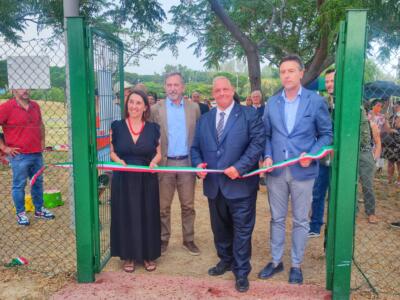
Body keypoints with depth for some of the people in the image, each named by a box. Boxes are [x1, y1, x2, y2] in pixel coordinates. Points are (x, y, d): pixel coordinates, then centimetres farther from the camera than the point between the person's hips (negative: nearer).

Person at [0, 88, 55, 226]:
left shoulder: (35, 106, 9)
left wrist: (42, 141, 16)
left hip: (37, 154, 6)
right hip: (19, 155, -6)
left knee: (38, 182, 15)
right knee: (19, 185, 5)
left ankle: (39, 210, 29)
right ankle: (20, 213, 18)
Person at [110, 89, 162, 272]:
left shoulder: (153, 128, 1)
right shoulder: (117, 126, 1)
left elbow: (158, 153, 6)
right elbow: (112, 152, 5)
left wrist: (154, 161, -15)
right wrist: (118, 160, -15)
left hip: (147, 181, 0)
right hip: (123, 180, 0)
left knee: (147, 216, 8)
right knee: (125, 217, 6)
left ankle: (148, 255, 24)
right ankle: (128, 256, 22)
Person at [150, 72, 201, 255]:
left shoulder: (194, 108, 5)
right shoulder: (156, 109, 1)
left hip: (187, 163, 1)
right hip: (165, 163, -1)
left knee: (188, 205, 9)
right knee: (163, 206, 8)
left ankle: (189, 240, 23)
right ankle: (163, 240, 23)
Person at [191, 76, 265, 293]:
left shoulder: (249, 114, -3)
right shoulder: (204, 119, 13)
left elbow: (258, 142, -12)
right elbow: (196, 147, 14)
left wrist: (239, 167, -21)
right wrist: (198, 163, -7)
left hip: (240, 183, -5)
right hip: (214, 185, 5)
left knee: (242, 230, 4)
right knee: (219, 228, 18)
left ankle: (241, 272, 19)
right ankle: (225, 260, 39)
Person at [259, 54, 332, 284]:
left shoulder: (316, 101, -3)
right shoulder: (272, 102, 6)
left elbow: (327, 134, 1)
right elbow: (266, 135, 10)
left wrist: (312, 155, -15)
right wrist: (267, 156, -6)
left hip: (303, 171, -2)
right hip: (276, 170, 3)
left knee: (300, 221, 9)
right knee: (277, 219, 13)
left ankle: (296, 265, 25)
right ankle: (276, 261, 28)